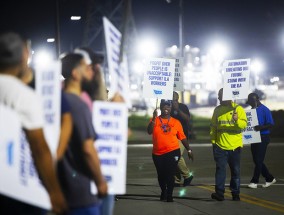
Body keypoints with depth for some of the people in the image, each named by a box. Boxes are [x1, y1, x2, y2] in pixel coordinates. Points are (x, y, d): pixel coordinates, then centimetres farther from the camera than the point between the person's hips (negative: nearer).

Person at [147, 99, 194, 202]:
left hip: (173, 152, -1)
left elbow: (182, 137, 7)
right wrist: (154, 118, -25)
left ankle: (169, 195, 0)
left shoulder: (176, 122, 3)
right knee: (161, 175, 13)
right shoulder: (155, 120, 1)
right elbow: (149, 131, -16)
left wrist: (189, 150, 7)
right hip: (158, 154, 2)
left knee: (170, 174, -9)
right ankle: (163, 192, 36)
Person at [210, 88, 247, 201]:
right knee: (220, 169, -6)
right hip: (220, 145, 1)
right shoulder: (217, 110, 8)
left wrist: (237, 120, -31)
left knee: (235, 170, 6)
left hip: (235, 146, -1)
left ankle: (235, 193, 15)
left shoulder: (238, 108, -1)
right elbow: (213, 126, 13)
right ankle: (219, 193, -8)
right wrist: (213, 140, 6)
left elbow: (244, 124, -11)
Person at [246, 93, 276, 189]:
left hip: (263, 138, -8)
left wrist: (261, 127, -30)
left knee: (258, 160, -6)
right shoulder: (252, 110, 12)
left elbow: (271, 124, -14)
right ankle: (270, 178, 20)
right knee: (256, 160, 9)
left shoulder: (264, 110, -10)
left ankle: (254, 181, -2)